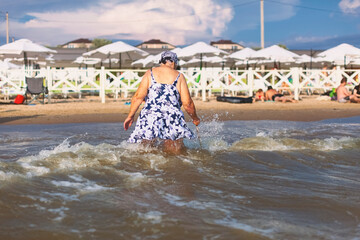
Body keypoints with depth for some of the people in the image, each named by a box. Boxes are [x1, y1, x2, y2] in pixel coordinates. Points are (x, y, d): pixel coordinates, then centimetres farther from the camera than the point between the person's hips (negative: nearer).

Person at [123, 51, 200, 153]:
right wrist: (195, 118, 22)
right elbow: (187, 103, 5)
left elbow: (138, 97, 1)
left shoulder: (150, 73, 10)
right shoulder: (179, 76, 9)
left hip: (150, 117, 1)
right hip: (173, 119, 0)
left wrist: (130, 116, 9)